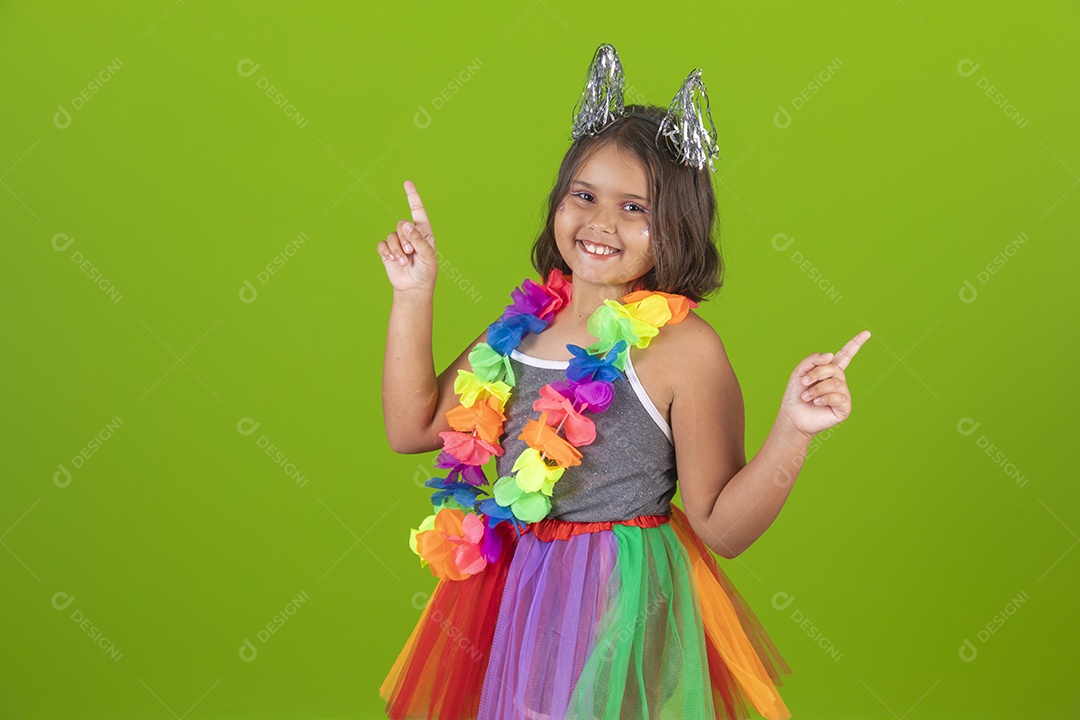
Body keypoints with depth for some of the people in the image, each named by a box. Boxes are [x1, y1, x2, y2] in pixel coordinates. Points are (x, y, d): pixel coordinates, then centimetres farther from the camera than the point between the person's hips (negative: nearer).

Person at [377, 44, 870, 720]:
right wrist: (414, 295, 7)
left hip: (621, 613, -5)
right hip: (508, 602, 5)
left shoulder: (683, 347, -13)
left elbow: (721, 526, -12)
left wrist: (791, 434, -27)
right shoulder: (524, 326, 3)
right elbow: (413, 427, 9)